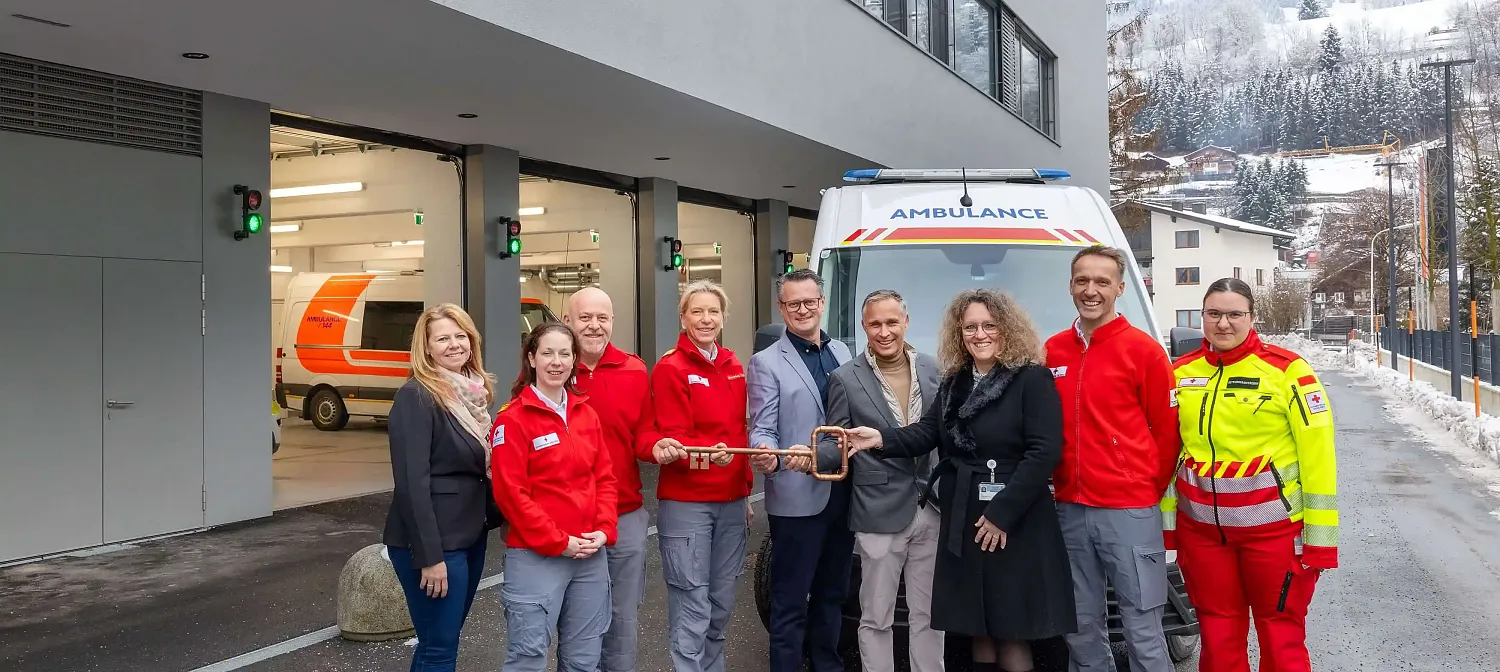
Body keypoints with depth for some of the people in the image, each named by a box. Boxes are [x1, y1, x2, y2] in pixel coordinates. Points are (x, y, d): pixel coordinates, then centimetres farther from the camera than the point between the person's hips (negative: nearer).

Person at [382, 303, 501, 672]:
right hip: (434, 542, -8)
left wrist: (496, 518, 6)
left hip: (471, 535, 8)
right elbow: (411, 481, -20)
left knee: (442, 641, 17)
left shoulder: (474, 392, 9)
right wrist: (430, 555, -22)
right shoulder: (416, 397, -15)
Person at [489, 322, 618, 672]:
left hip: (591, 556, 6)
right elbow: (510, 493, -13)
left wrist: (604, 531, -4)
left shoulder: (587, 414, 10)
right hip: (536, 557, -6)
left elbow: (605, 477, 11)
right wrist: (559, 542, -14)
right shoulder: (513, 419, -8)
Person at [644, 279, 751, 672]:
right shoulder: (670, 369, -10)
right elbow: (673, 439, -14)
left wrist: (746, 490, 13)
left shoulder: (733, 367, 10)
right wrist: (705, 455, -33)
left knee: (722, 604, 14)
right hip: (686, 503, -6)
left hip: (732, 500, 6)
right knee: (692, 610, -3)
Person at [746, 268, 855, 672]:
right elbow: (762, 430, -11)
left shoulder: (842, 353, 12)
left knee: (832, 594, 19)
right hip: (797, 499, -6)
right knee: (790, 602, 2)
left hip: (843, 494, 6)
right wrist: (767, 457, -32)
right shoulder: (766, 363, -5)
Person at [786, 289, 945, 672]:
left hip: (932, 509, 3)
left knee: (928, 614, 15)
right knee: (876, 618, 8)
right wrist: (812, 456, -23)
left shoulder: (933, 369, 5)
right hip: (880, 514, -3)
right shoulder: (846, 379, -4)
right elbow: (836, 442, -3)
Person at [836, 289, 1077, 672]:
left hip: (1015, 524, -6)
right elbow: (925, 434, 4)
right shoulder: (953, 383, 12)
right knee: (978, 629, 13)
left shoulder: (1033, 379, -8)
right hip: (963, 523, 6)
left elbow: (1044, 452, -15)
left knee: (1011, 634, 0)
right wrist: (881, 439, -15)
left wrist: (1001, 514, -16)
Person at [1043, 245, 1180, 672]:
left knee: (1142, 630, 0)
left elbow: (1166, 430, -1)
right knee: (1082, 627, 14)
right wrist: (1062, 485, 9)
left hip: (1129, 511, -5)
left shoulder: (1143, 350, -6)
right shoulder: (1052, 352, 8)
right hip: (1070, 510, 5)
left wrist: (1149, 489, 2)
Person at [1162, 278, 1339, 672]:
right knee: (1217, 636, 13)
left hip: (1274, 527, -3)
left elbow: (1317, 454, -7)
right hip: (1200, 528, 3)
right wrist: (1166, 523, 9)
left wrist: (1320, 537, -8)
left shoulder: (1287, 369, -7)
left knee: (1281, 636, 7)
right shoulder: (1181, 373, 5)